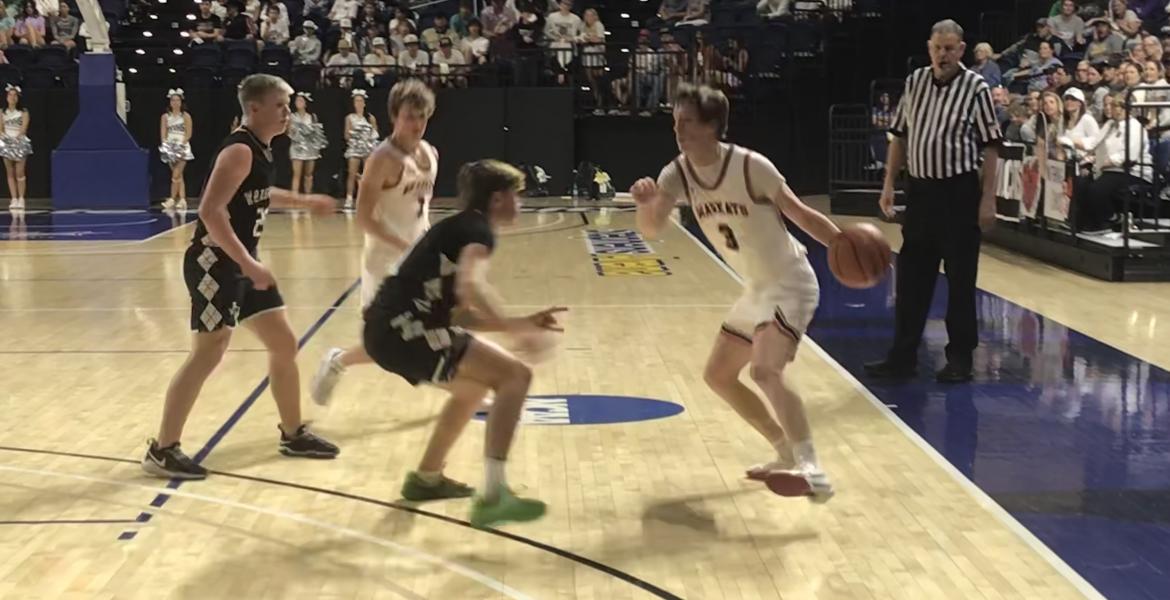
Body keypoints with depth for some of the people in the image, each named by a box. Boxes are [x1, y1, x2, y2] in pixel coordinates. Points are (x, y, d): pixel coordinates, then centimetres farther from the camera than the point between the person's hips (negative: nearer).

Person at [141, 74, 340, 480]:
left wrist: (305, 202, 35)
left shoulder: (260, 149, 11)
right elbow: (211, 211, -27)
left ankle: (293, 434, 26)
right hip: (215, 263, -10)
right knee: (209, 352, -11)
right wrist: (248, 264, -29)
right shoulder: (240, 151, -18)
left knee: (284, 344, 13)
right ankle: (162, 451, -3)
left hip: (240, 262, 10)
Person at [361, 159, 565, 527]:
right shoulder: (477, 228, -4)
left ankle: (426, 478, 39)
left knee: (477, 384, 30)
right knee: (515, 376, -12)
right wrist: (510, 325, -16)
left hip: (389, 329, 10)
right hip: (404, 330, -10)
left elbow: (458, 314, 22)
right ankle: (493, 497, -19)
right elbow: (470, 284, -26)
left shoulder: (460, 229, 24)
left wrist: (520, 325, 16)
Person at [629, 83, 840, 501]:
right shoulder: (677, 174, -5)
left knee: (766, 371, -28)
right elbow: (651, 230, -13)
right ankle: (788, 453, 27)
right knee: (718, 375, 15)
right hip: (757, 290, 8)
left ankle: (813, 474, -30)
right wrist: (645, 205, -35)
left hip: (790, 284, -8)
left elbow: (800, 214, -16)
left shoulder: (750, 166, -22)